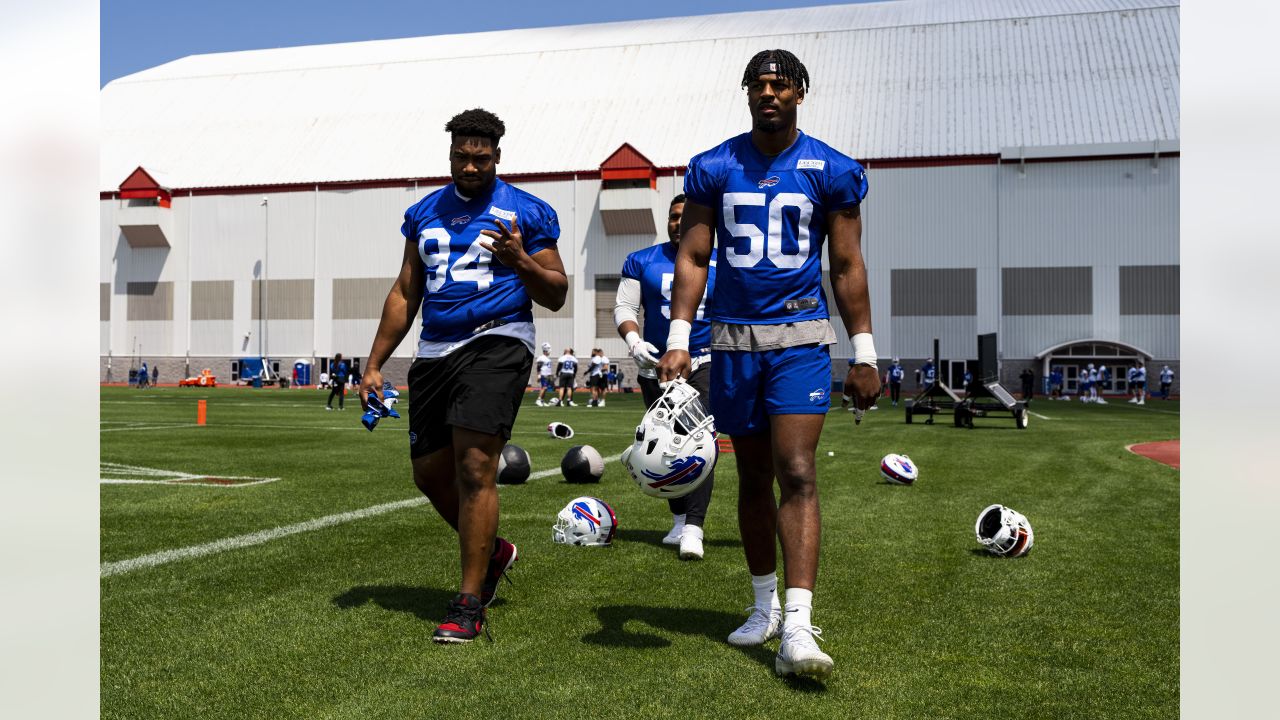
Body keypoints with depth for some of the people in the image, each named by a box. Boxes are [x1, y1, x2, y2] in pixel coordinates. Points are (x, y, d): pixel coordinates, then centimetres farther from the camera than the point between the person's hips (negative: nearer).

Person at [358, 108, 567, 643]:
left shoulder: (528, 213, 2)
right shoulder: (424, 213, 16)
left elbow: (556, 296, 3)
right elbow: (404, 294, 20)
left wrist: (521, 261, -16)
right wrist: (374, 364, 15)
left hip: (496, 344, -6)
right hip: (435, 353, 6)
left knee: (474, 469, -15)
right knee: (430, 474, 8)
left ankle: (469, 604, -6)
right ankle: (492, 552, 33)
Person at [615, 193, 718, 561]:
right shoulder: (641, 262, 5)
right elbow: (624, 307, 2)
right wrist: (634, 341, -16)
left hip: (706, 364, -2)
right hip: (657, 365, 3)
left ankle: (694, 529, -20)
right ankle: (679, 520, 27)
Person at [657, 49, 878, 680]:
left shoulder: (833, 171, 1)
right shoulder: (713, 169, 5)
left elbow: (848, 267, 3)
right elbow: (693, 258, 5)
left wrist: (864, 356, 1)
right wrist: (678, 339, -6)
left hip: (800, 339, -2)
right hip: (734, 342, 3)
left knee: (797, 474, -13)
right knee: (754, 479, 11)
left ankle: (797, 629, -16)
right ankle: (764, 607, 26)